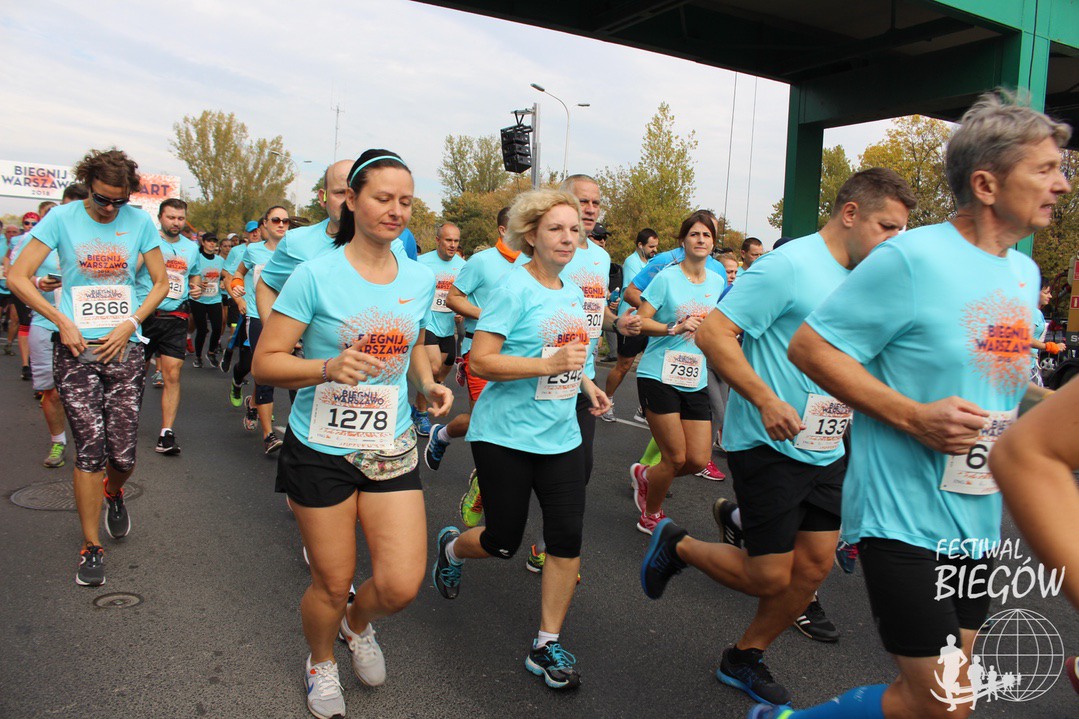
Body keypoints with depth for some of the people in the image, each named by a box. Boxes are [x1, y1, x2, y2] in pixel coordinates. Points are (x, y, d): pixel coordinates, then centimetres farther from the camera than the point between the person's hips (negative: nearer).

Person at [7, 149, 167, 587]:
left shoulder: (139, 221, 5)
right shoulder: (62, 218, 0)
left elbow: (161, 282, 9)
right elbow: (18, 277, -1)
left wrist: (129, 325, -4)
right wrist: (62, 322, -9)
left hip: (124, 348, 2)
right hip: (77, 350, -1)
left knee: (123, 453, 0)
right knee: (90, 450, -4)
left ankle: (114, 493, 38)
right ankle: (91, 546, 12)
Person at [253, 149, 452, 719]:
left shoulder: (420, 279, 2)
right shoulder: (317, 275, -12)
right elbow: (265, 362, -11)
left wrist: (429, 384, 1)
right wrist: (329, 367, -28)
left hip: (392, 448, 4)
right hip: (321, 449, -3)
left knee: (401, 586, -3)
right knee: (332, 583, 10)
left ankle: (358, 625, 35)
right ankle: (321, 663, 44)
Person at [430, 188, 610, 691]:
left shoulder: (574, 294, 9)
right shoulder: (514, 289, -13)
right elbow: (481, 361, -19)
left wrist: (586, 384, 8)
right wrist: (549, 364, -27)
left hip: (561, 437, 6)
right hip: (507, 436, -6)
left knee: (567, 539, 0)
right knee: (503, 543, 6)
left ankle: (547, 646, 16)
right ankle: (451, 546, 42)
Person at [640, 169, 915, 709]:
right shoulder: (789, 265, -16)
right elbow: (713, 333, -21)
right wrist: (766, 400, -26)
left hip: (825, 449, 8)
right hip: (769, 444, -8)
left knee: (814, 565, 9)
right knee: (770, 578, -3)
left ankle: (745, 658, 30)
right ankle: (678, 546, 24)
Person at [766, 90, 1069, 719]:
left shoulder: (1025, 273, 10)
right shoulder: (911, 259, -16)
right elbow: (810, 346, -16)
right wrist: (912, 416, -23)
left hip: (978, 525, 9)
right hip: (906, 519, -8)